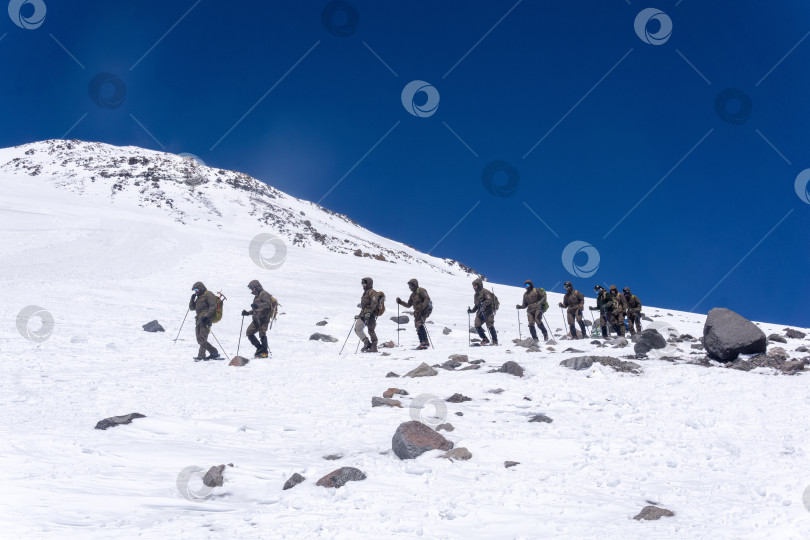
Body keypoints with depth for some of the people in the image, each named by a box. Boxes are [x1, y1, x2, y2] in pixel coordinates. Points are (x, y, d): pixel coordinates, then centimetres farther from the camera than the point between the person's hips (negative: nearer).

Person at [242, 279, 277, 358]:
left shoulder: (264, 294, -4)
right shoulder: (256, 296, 26)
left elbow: (267, 304, -23)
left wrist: (258, 306, -37)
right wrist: (247, 313, 18)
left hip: (264, 318, -10)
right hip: (256, 319, 10)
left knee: (262, 334, -17)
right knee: (249, 333, 3)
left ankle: (265, 352, -13)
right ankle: (259, 348, 8)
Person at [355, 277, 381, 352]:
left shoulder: (373, 292, -4)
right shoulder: (365, 293, 25)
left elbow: (374, 303, -18)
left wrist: (369, 312, -29)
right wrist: (360, 315, 28)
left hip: (370, 315, -9)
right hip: (364, 314, 9)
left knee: (371, 330, -8)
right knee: (357, 328, 0)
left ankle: (374, 347, -3)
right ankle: (367, 343, 3)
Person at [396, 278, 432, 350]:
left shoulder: (421, 291, -4)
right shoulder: (412, 295, 21)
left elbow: (427, 299, -15)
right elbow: (408, 305, 27)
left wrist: (422, 306, -27)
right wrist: (400, 302, 16)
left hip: (425, 310, -9)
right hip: (417, 312, 9)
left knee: (420, 324, -23)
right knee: (418, 327, 4)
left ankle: (425, 342, -24)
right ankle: (422, 344, 8)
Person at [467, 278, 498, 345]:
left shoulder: (484, 292, -5)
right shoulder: (476, 295, 20)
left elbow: (489, 300, -18)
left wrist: (483, 304, -31)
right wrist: (472, 310, 13)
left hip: (488, 311, -7)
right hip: (480, 312, 7)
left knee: (490, 326, -11)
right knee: (477, 325, -8)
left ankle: (495, 341, 4)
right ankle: (485, 340, 6)